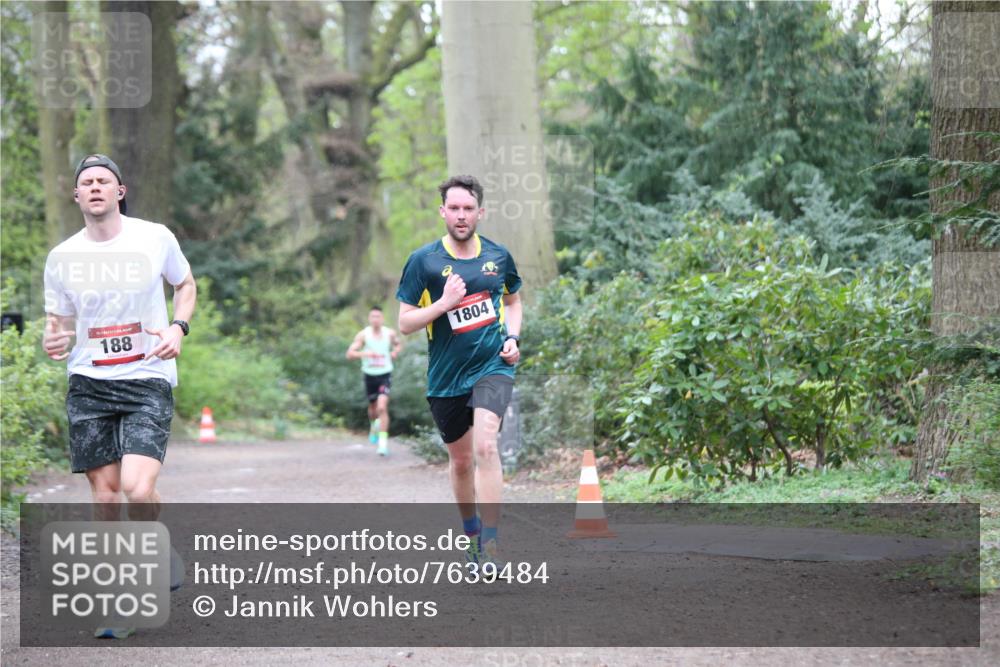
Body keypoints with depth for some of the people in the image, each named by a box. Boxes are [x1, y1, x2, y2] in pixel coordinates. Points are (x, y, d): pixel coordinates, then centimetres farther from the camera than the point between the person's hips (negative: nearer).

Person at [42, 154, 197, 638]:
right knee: (105, 497, 0)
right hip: (88, 384, 2)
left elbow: (185, 284, 16)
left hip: (148, 380, -2)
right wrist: (52, 342, -12)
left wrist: (178, 328, -3)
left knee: (138, 489, -20)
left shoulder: (155, 238, -1)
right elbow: (59, 322, 12)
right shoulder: (62, 257, 2)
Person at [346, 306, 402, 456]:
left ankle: (383, 441, -18)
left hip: (385, 375, -1)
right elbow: (350, 353, -13)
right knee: (373, 408, 16)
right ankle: (374, 426, 51)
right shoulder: (363, 335, -7)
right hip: (370, 375, 1)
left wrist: (395, 352, -2)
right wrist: (364, 354, -31)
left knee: (382, 407, -19)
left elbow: (399, 344, 20)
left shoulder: (390, 333, -2)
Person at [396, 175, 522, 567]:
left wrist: (512, 337, 4)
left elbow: (513, 300, 22)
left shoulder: (498, 256, 3)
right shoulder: (423, 261, -5)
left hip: (493, 366, -1)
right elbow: (405, 322, -4)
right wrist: (444, 303, -19)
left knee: (485, 445, -23)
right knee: (461, 460, 14)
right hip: (445, 375, 1)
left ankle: (490, 547, -24)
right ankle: (471, 532, 38)